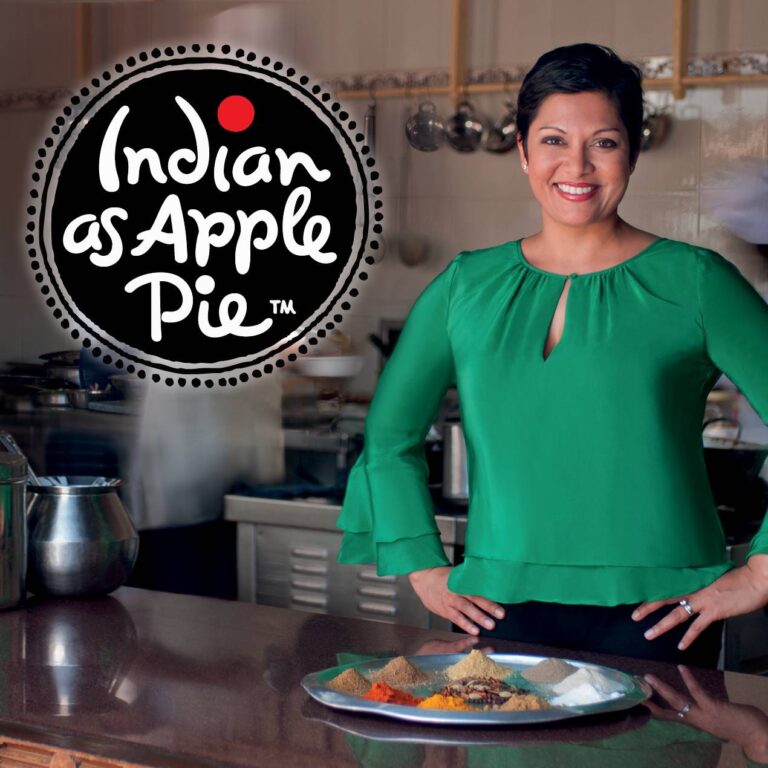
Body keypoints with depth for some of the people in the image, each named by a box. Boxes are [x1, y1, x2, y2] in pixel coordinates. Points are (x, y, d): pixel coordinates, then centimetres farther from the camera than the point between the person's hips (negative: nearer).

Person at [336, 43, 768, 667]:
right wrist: (424, 569, 7)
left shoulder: (692, 282, 0)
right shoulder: (467, 286, 9)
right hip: (502, 605, 2)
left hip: (654, 614, -2)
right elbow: (390, 434, 15)